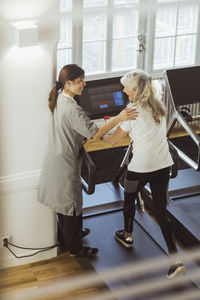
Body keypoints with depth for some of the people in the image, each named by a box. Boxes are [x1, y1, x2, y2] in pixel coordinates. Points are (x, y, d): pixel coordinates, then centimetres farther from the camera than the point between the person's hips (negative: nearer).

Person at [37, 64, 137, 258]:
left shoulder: (58, 100, 1)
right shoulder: (72, 109, -29)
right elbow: (95, 134, -30)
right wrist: (118, 118, -31)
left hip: (56, 159, 9)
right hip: (66, 162, -9)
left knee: (63, 201, 24)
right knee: (72, 203, 5)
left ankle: (67, 235, 43)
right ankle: (74, 248, 20)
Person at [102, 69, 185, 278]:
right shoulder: (158, 107, 7)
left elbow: (113, 140, -6)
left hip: (141, 168, -5)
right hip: (163, 165, 6)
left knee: (129, 199, 24)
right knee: (160, 212, 8)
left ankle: (127, 236, 46)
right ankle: (175, 259, -1)